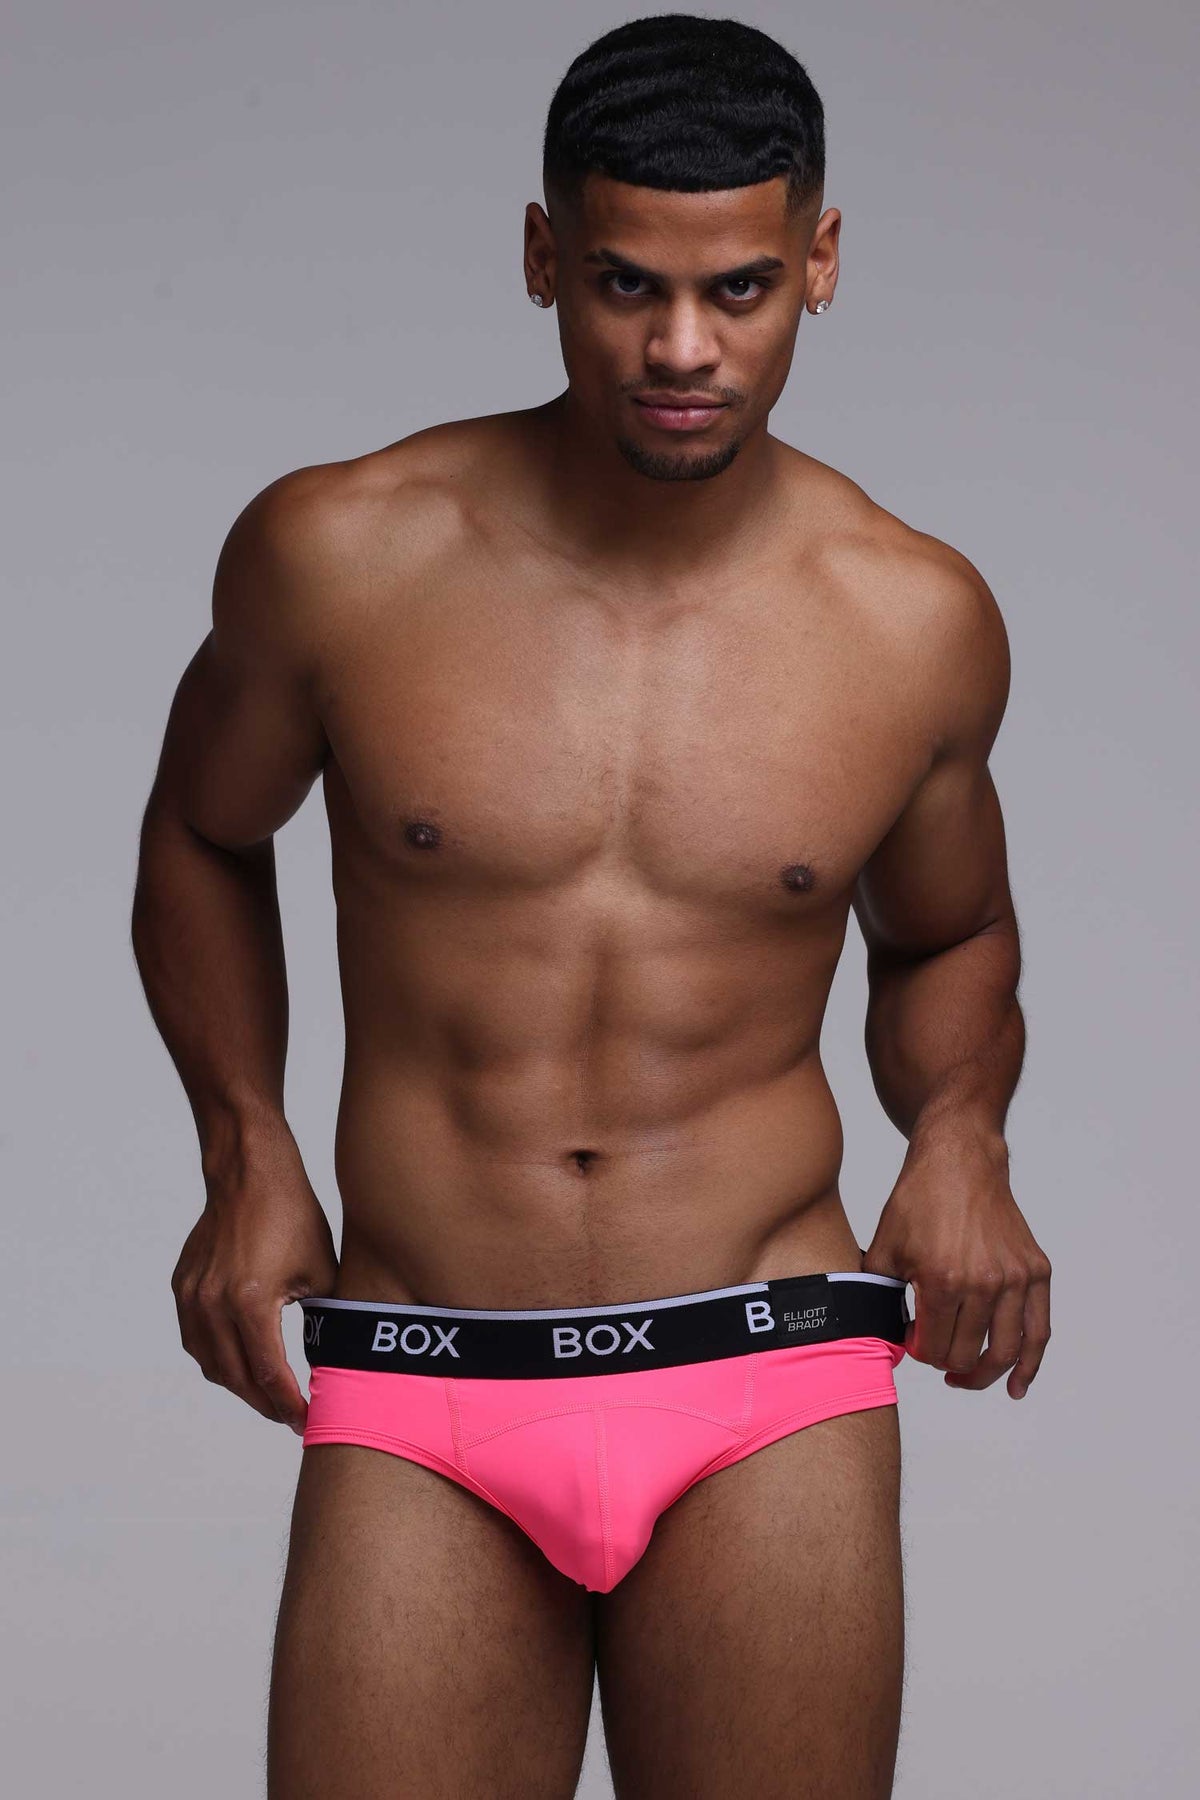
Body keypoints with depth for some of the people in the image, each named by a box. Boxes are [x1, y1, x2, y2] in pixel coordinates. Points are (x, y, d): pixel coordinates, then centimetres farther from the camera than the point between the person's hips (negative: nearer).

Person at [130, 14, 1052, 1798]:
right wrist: (246, 1148, 3)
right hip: (418, 1408, 0)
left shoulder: (917, 624, 0)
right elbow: (202, 837, 16)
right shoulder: (337, 555, -3)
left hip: (771, 1398, 1)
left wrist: (961, 1135, -1)